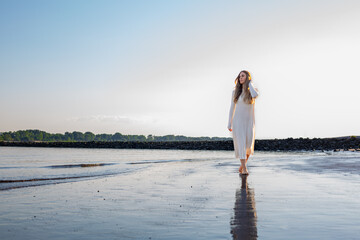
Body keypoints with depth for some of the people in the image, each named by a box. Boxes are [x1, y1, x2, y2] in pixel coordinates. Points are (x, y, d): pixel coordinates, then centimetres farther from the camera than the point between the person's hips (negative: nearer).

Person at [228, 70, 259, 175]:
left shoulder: (253, 91, 1)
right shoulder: (235, 91, 4)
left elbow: (255, 95, -27)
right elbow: (232, 108, 7)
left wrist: (250, 83, -11)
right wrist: (229, 123, 3)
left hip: (249, 121, 0)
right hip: (237, 121, 0)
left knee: (248, 146, -2)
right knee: (240, 144, -10)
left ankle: (243, 164, 24)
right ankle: (244, 169, -5)